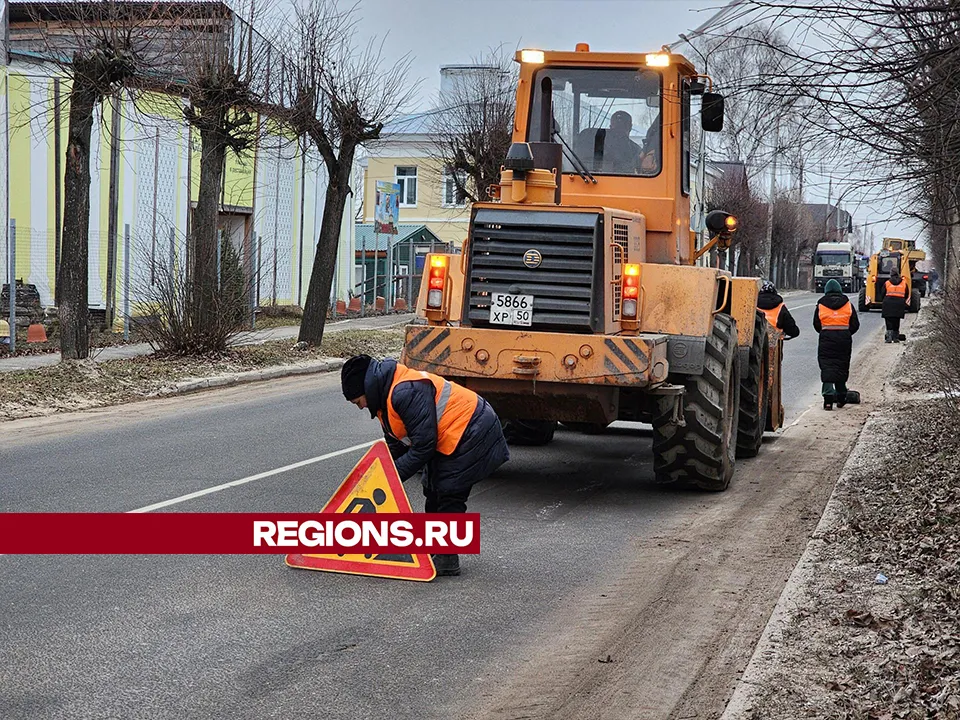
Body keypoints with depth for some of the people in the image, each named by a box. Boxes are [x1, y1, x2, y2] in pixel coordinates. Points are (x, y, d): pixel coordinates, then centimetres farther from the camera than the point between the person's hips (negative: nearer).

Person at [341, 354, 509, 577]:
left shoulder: (406, 392, -28)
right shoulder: (387, 395, 7)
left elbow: (424, 444, -28)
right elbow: (395, 446, 15)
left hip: (472, 435, -11)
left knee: (448, 494, -8)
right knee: (433, 490, 17)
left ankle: (447, 560, 0)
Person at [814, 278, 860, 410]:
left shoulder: (821, 305, 2)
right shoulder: (848, 304, 5)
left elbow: (816, 324, 3)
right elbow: (855, 324, 5)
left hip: (826, 338, -2)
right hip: (844, 338, 2)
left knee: (827, 367, -2)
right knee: (842, 367, 13)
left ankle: (828, 398, -14)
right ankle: (841, 397, 20)